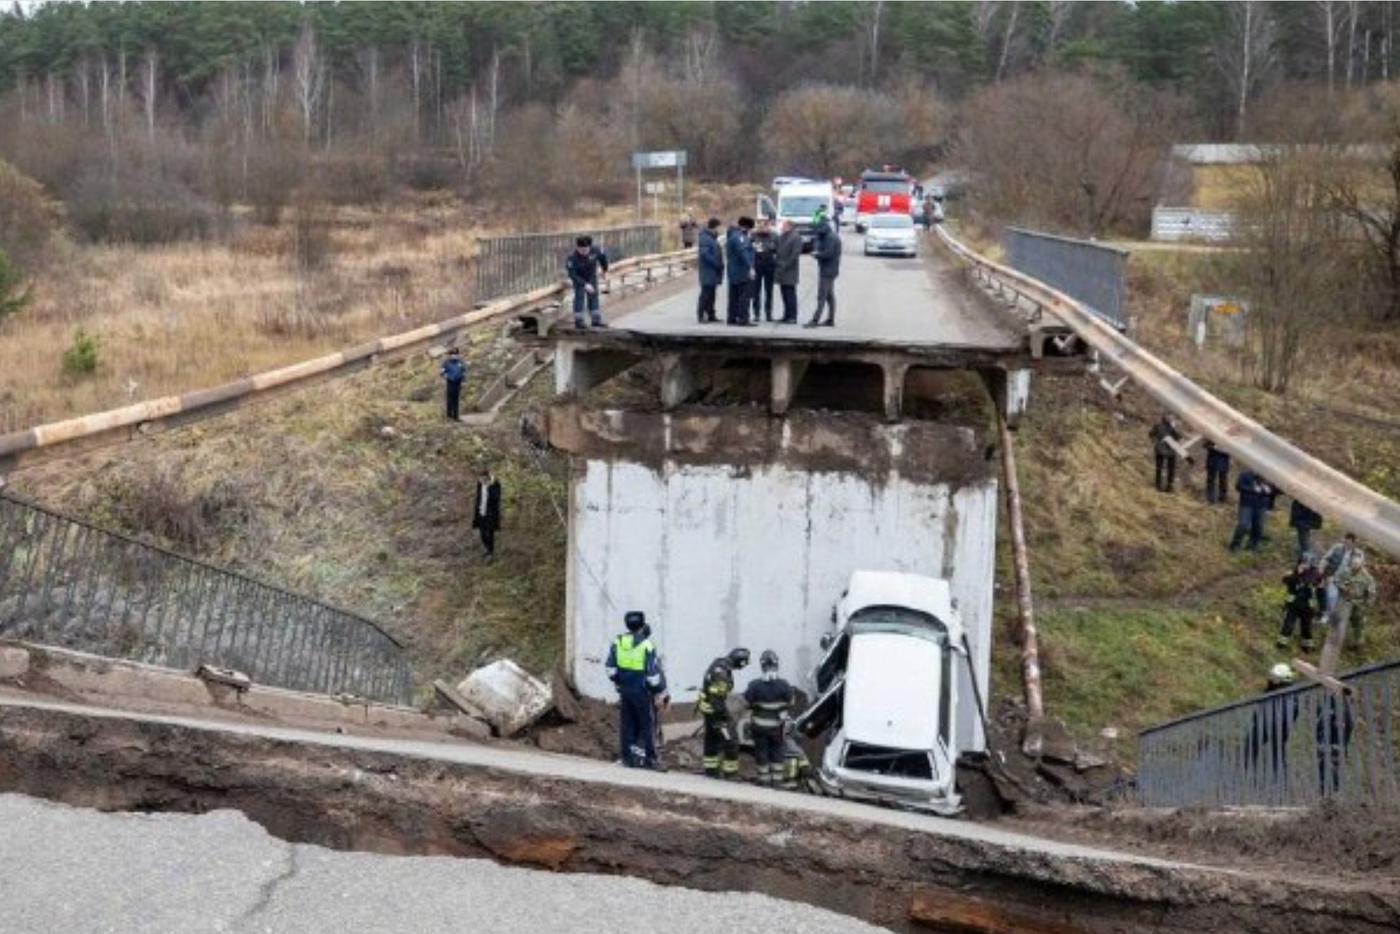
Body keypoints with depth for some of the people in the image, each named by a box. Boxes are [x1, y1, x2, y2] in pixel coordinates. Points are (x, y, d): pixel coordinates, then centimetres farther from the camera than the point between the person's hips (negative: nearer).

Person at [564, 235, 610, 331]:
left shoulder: (595, 251, -28)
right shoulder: (572, 258, -37)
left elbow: (603, 257, -5)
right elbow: (572, 275, -34)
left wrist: (605, 270, 9)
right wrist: (585, 284, -38)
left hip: (592, 277, 4)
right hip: (579, 278, -4)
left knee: (593, 297, 8)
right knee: (579, 297, -8)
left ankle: (596, 320, 16)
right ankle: (578, 322, 0)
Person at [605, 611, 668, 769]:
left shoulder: (617, 643, 0)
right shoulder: (647, 645, -16)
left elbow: (610, 668, 6)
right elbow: (653, 673, -14)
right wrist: (662, 693, -3)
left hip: (624, 690, 5)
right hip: (642, 691, -5)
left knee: (627, 725, 13)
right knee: (647, 725, 6)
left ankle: (628, 758, 17)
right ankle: (648, 759, 8)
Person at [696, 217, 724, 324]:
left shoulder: (712, 237, 16)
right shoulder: (705, 238, -15)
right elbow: (704, 254, -23)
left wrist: (720, 264, 8)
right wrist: (717, 264, -20)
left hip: (712, 271, 10)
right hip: (707, 271, -10)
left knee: (711, 294, 12)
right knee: (706, 293, -7)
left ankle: (710, 315, 17)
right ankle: (701, 315, -3)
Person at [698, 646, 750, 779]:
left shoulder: (719, 664, 4)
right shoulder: (722, 673, -27)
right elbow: (716, 697, -27)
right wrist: (723, 716, -21)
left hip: (707, 707, 10)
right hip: (715, 710, -10)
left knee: (712, 739, 20)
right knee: (731, 741, -3)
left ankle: (711, 768, 30)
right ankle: (730, 772, 4)